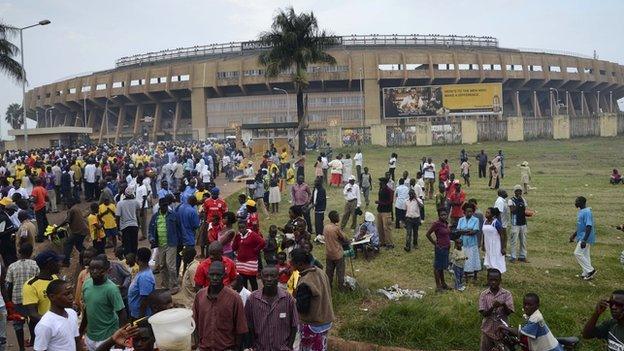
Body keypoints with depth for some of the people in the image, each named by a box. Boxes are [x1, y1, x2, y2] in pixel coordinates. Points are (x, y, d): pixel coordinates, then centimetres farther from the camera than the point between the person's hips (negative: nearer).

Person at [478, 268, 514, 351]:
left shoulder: (507, 294, -5)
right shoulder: (483, 294, -5)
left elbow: (508, 312, -10)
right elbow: (484, 314, -11)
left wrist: (504, 305, -30)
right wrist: (493, 307, -29)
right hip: (488, 330, 0)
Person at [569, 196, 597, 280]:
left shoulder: (587, 212, -21)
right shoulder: (581, 212, 10)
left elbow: (589, 226, -26)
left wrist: (584, 240, -29)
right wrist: (574, 235, 25)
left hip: (585, 237, -10)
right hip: (581, 237, 10)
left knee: (578, 253, -9)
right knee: (585, 254, 14)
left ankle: (590, 270, 0)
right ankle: (586, 273, 22)